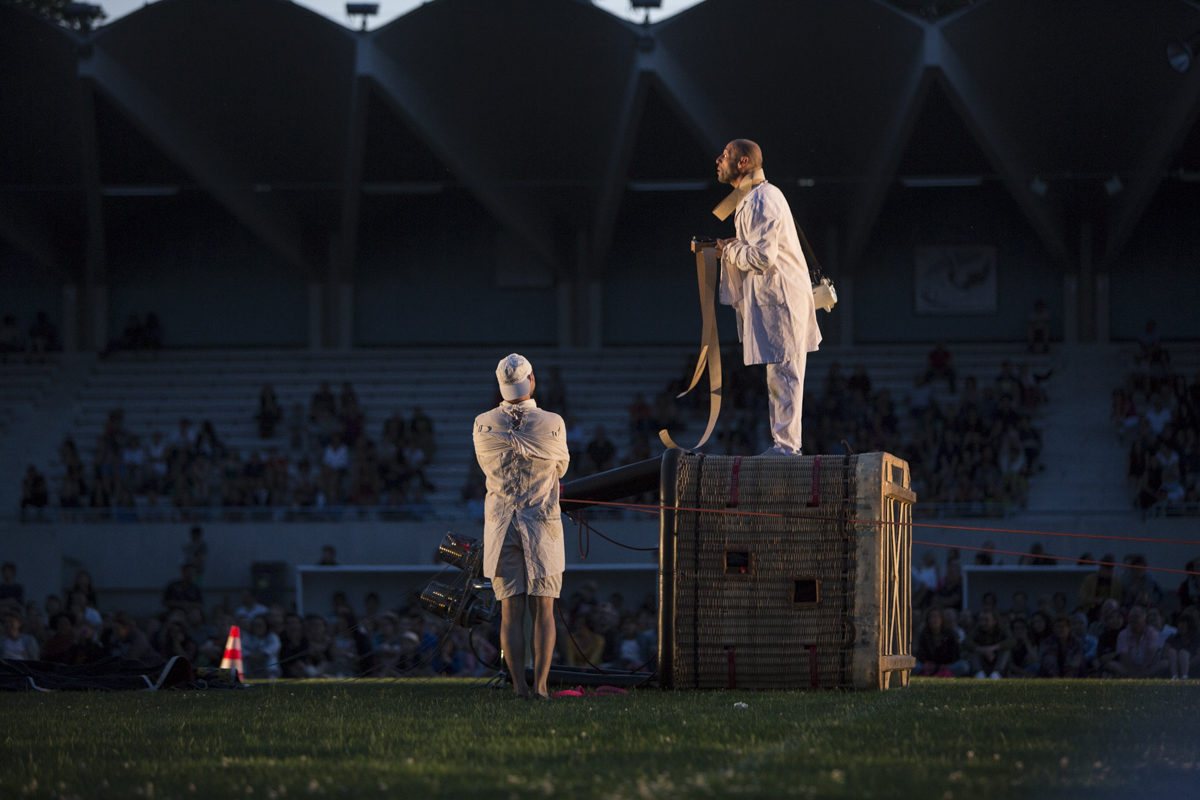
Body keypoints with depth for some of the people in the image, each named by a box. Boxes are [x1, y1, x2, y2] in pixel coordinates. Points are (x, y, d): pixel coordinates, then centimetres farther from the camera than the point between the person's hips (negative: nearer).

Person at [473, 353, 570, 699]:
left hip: (501, 525, 1)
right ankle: (540, 685, -5)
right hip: (543, 527, -1)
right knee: (543, 609, 3)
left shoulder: (483, 426, -5)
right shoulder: (553, 425, -8)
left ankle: (519, 686, -3)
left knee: (511, 610, 3)